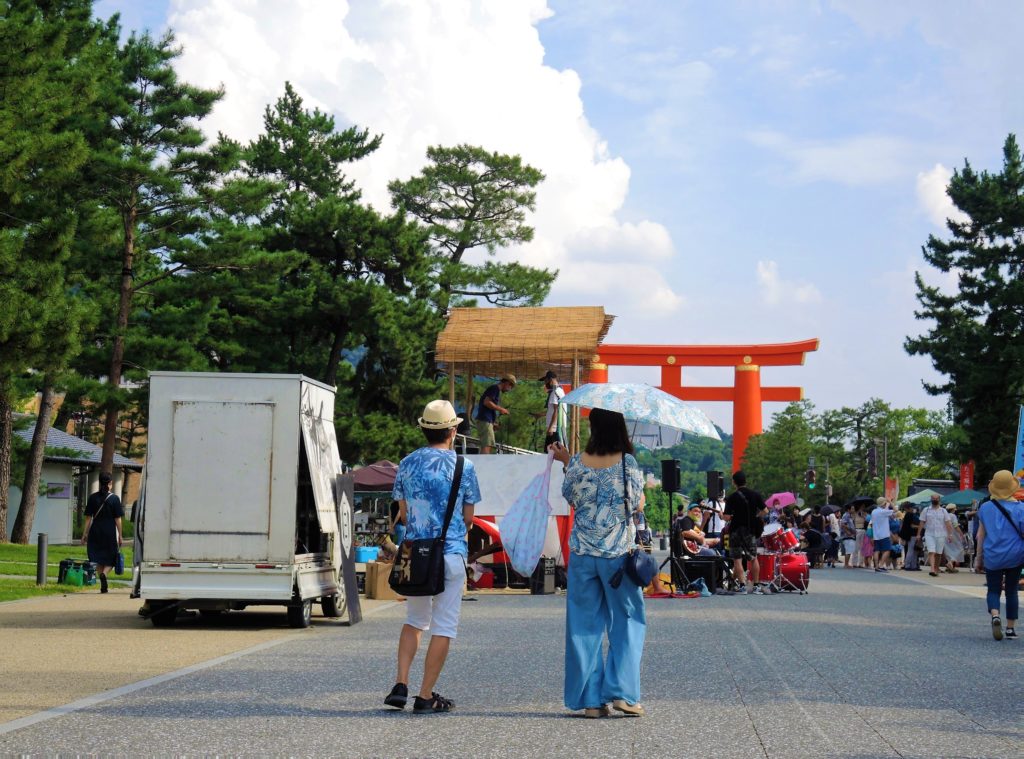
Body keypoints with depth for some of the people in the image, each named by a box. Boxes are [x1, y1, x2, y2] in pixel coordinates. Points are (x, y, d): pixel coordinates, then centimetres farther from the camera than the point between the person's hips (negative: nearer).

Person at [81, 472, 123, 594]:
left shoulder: (93, 498, 2)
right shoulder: (114, 499, -4)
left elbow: (88, 518, 2)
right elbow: (118, 519, -4)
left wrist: (85, 534, 7)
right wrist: (120, 535, 2)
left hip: (95, 532, 2)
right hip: (110, 533, -2)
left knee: (98, 559, 12)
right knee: (110, 559, 9)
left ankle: (103, 586, 11)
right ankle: (104, 574, -20)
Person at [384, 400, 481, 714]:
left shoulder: (407, 464, 4)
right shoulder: (463, 466, -4)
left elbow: (403, 514, 9)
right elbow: (468, 517, 2)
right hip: (450, 553, -4)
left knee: (414, 621, 19)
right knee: (444, 626, 4)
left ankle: (400, 685, 7)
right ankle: (426, 696, 4)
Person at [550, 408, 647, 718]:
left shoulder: (578, 463, -2)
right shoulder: (627, 463, -9)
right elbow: (639, 505, -1)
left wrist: (565, 462, 20)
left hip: (582, 554, 2)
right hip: (618, 553, -2)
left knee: (585, 625, 8)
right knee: (627, 622, 9)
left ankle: (589, 699, 8)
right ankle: (621, 692, 0)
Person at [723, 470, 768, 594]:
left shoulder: (732, 497, -11)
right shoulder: (755, 494, -1)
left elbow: (727, 517, -15)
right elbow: (765, 511, 0)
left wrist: (722, 515, 6)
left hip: (736, 530, -4)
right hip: (751, 531, 4)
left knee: (737, 560, 1)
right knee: (753, 559, 14)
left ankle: (742, 586, -7)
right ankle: (756, 586, 13)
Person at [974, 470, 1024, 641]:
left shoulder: (985, 507, 0)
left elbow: (981, 535, 4)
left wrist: (979, 557, 11)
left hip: (992, 557, 1)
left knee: (993, 590, 8)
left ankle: (995, 616, -21)